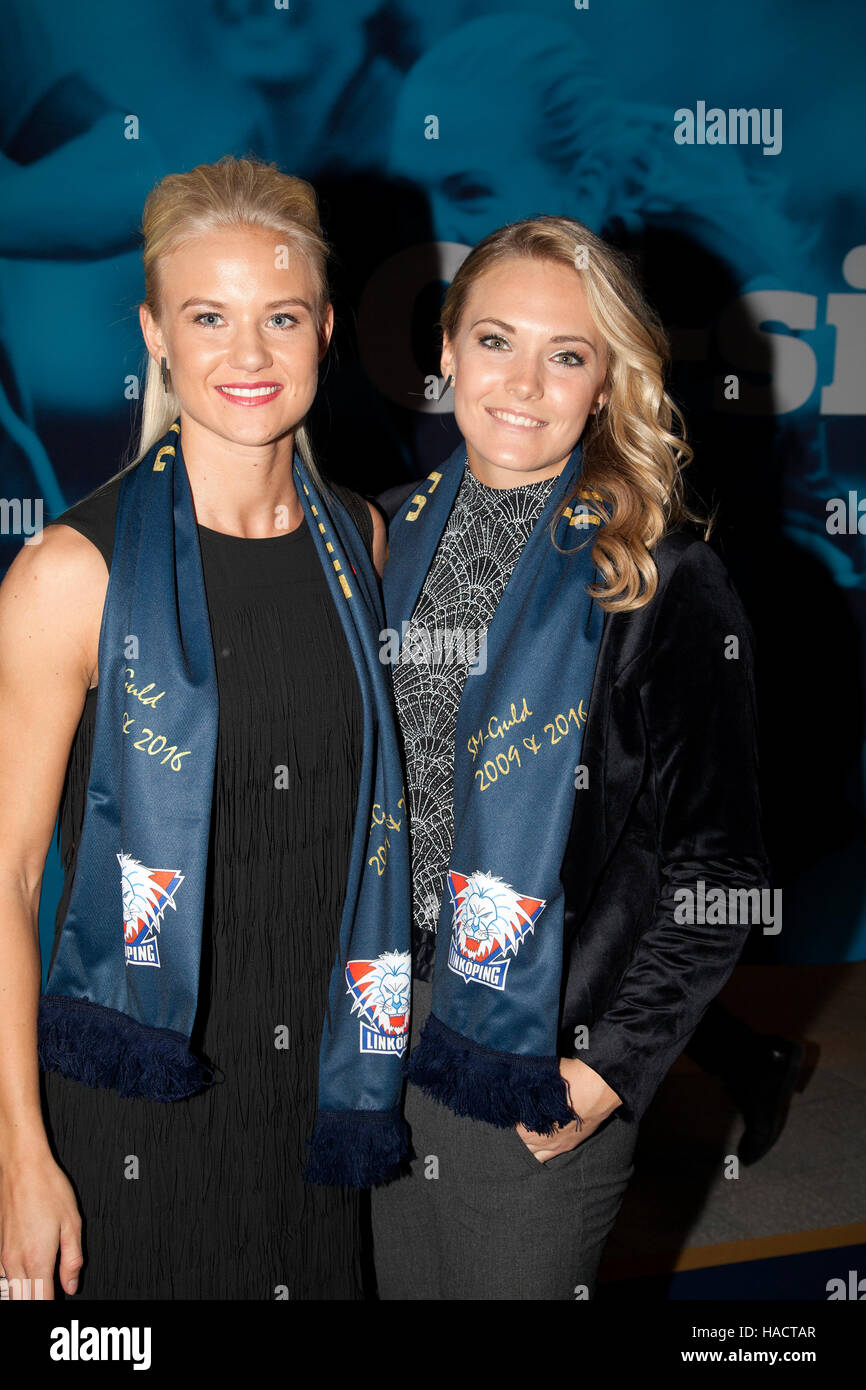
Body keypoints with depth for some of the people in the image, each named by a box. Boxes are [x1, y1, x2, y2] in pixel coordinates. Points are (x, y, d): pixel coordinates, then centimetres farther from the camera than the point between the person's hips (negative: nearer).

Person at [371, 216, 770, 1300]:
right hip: (386, 1017, 6)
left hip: (537, 1058, -5)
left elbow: (717, 867, -12)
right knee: (402, 1282, 21)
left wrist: (610, 1068, -14)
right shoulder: (408, 534, 3)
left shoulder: (665, 581, -14)